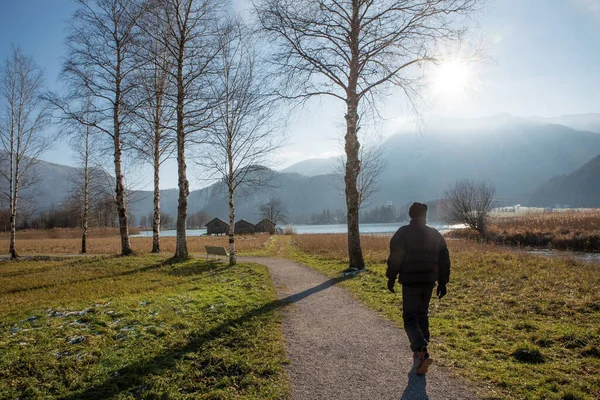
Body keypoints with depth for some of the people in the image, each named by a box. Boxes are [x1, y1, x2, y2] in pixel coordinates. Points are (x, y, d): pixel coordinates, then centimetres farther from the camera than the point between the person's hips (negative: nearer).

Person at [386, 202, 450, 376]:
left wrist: (391, 279, -2)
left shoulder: (403, 233, -8)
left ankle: (422, 351, -19)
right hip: (429, 282, 5)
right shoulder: (435, 234, 7)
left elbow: (395, 258, -12)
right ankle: (420, 346, 33)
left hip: (410, 283, -5)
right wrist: (442, 283, 16)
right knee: (422, 315, 22)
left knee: (410, 319, -2)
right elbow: (444, 261, 10)